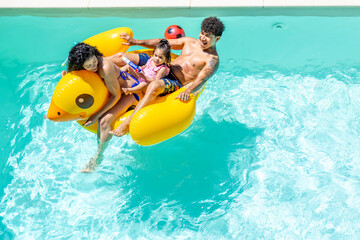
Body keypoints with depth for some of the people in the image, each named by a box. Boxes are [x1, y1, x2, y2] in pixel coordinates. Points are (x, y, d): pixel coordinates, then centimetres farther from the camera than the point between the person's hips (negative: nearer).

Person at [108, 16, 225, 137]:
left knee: (154, 86, -42)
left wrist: (187, 91, -41)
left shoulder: (213, 60, -6)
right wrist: (136, 42, 9)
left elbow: (201, 79, -21)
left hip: (177, 84, -7)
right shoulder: (189, 41, 12)